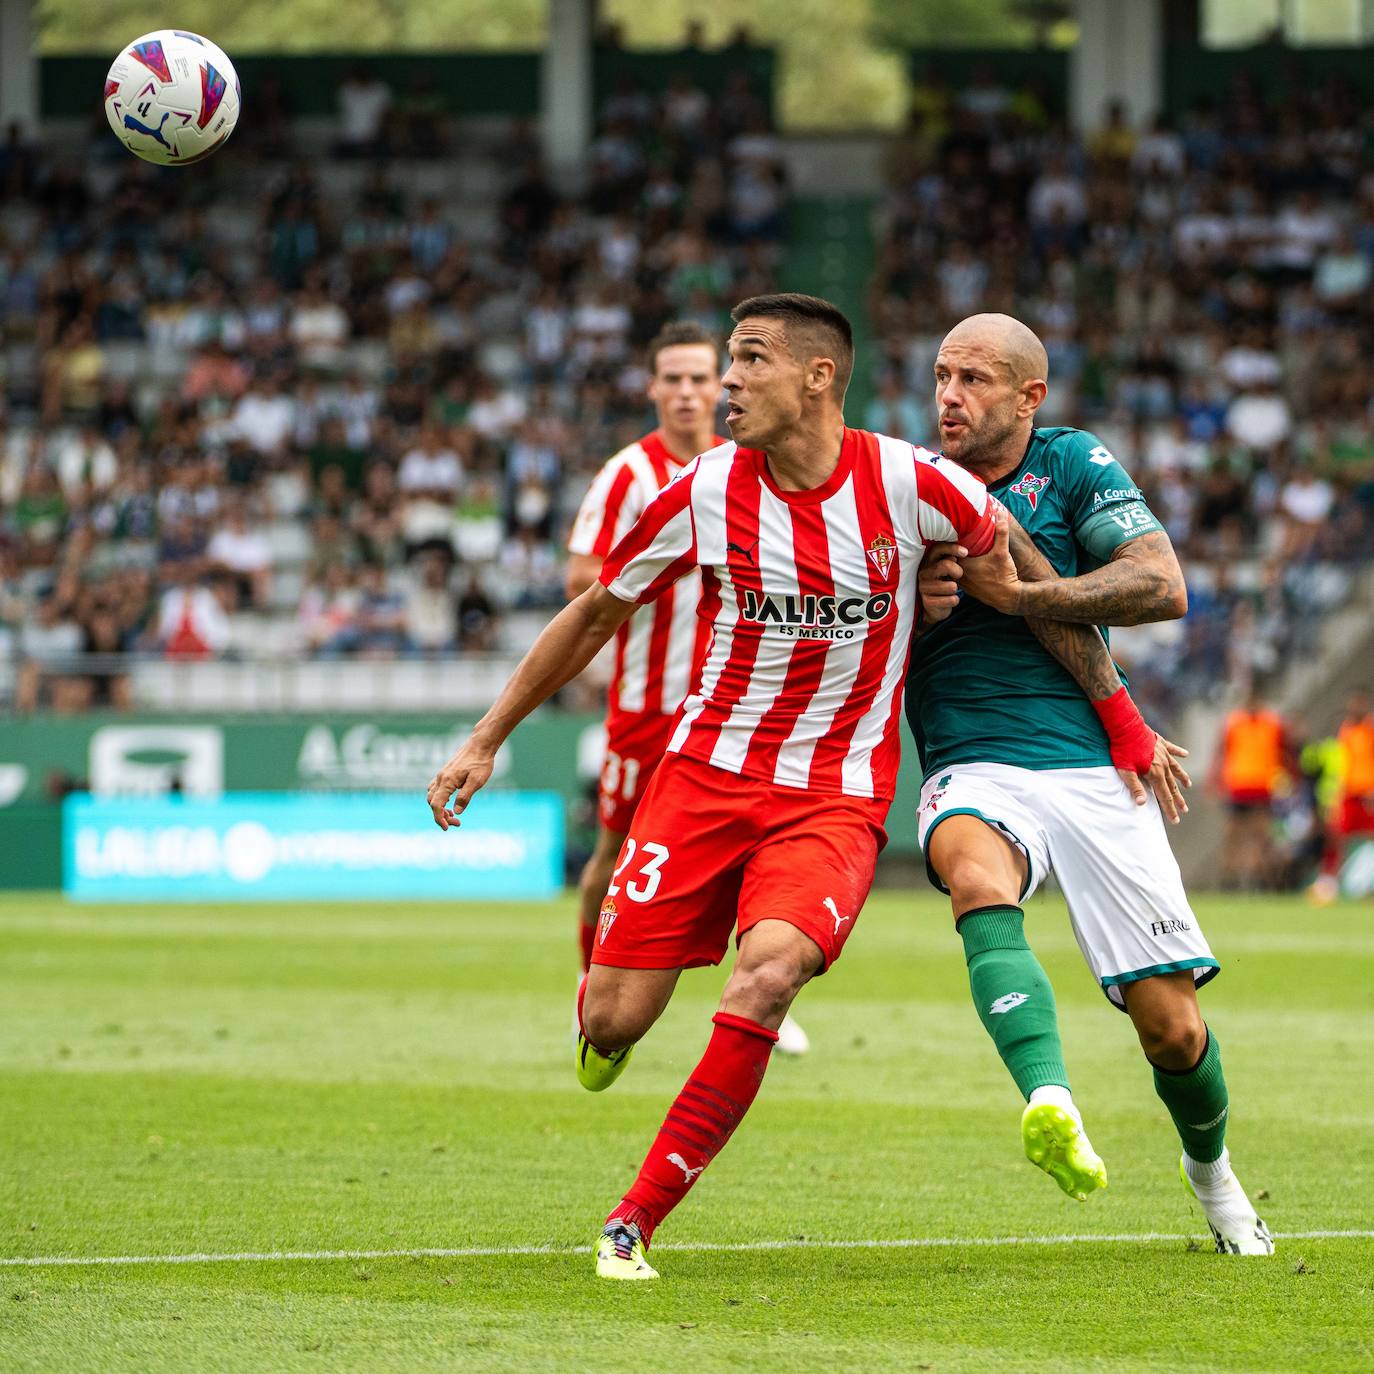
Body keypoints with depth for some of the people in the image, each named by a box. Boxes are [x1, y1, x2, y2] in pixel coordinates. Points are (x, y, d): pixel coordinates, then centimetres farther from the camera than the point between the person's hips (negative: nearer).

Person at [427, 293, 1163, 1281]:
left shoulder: (910, 484, -10)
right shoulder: (707, 491, -5)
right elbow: (596, 615, 10)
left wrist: (1123, 725, 9)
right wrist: (486, 740, 11)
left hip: (838, 795, -2)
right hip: (707, 770, 2)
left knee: (767, 978, -29)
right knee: (614, 1020, -5)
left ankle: (638, 1220, -20)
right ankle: (604, 1030, 36)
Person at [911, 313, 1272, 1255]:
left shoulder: (1074, 464, 5)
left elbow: (1164, 586, -7)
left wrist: (1019, 594, -11)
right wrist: (915, 606, -5)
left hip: (1094, 767, -1)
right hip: (974, 771, 1)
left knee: (1171, 1024, -3)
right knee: (976, 875, -38)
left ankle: (1211, 1168, 30)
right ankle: (1050, 1106, -55)